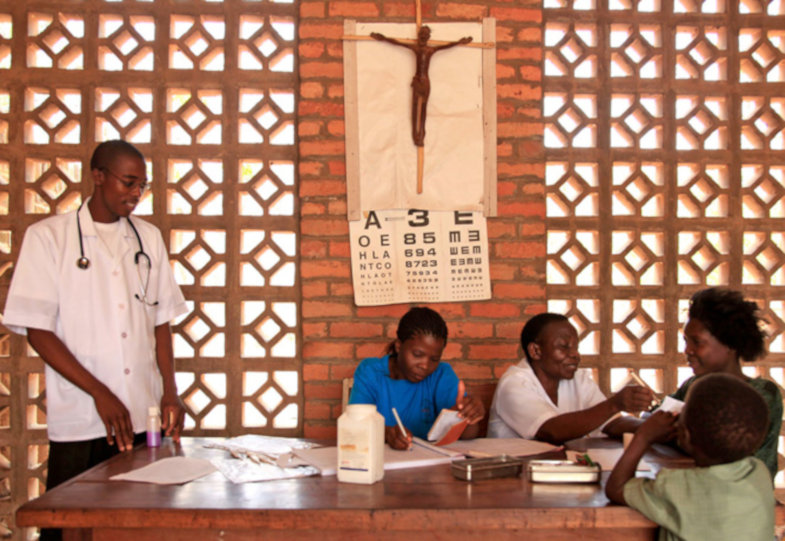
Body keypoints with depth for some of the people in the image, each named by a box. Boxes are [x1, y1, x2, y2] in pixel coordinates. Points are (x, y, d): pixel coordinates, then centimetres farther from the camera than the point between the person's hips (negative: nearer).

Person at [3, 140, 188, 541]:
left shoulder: (148, 238, 12)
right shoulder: (47, 236, -1)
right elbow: (36, 329, -5)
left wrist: (170, 393, 1)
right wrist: (99, 393, -13)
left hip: (145, 417, 3)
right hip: (80, 422, -3)